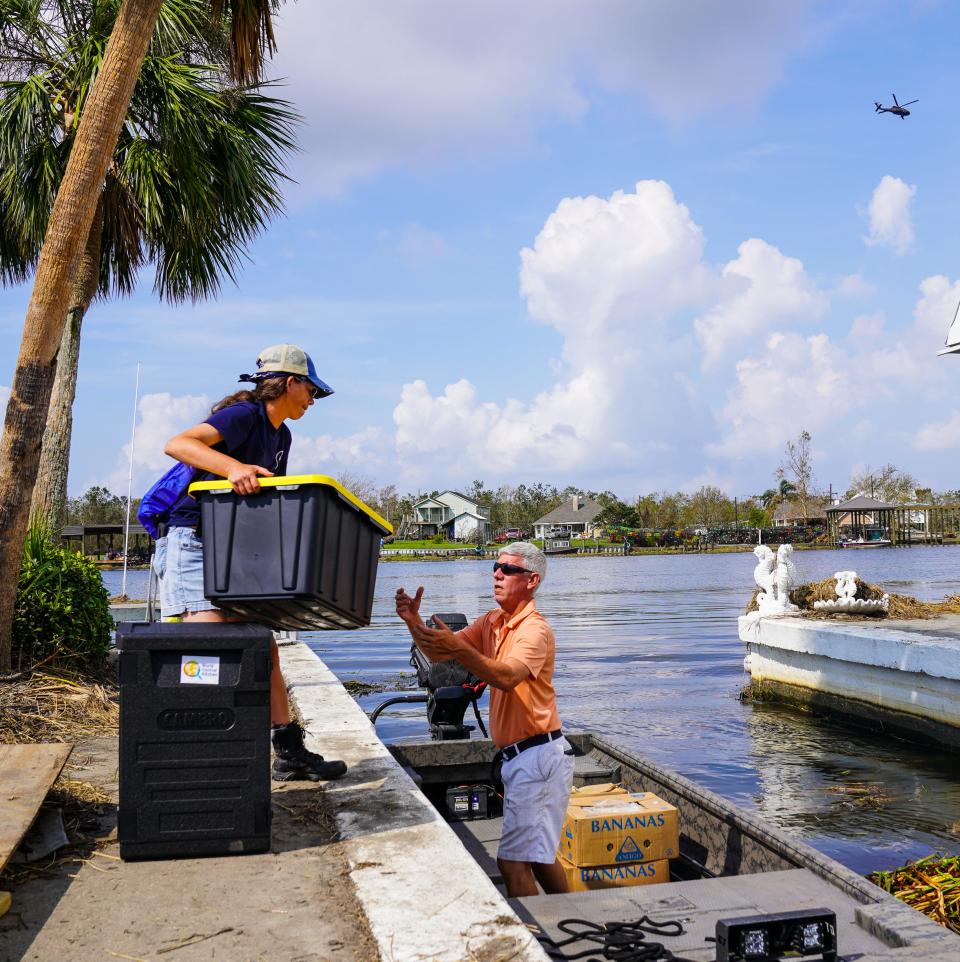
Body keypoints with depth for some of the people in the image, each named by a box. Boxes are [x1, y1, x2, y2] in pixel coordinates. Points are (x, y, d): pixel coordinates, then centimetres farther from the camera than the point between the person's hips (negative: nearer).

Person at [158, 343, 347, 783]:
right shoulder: (244, 415, -12)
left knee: (262, 647, 9)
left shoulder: (280, 436, 15)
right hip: (192, 543, -9)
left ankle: (290, 753, 16)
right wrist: (233, 467, -40)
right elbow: (177, 445, -26)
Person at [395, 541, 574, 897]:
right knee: (539, 854, 23)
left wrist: (458, 647, -47)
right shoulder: (492, 622, 10)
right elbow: (438, 653, 3)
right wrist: (414, 623, -16)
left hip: (538, 756, -10)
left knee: (513, 861, -10)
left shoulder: (535, 630, -16)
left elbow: (507, 677, -35)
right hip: (518, 757, 10)